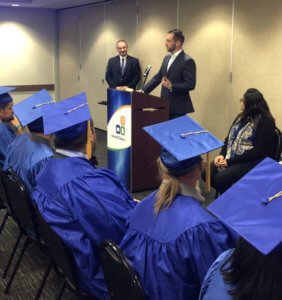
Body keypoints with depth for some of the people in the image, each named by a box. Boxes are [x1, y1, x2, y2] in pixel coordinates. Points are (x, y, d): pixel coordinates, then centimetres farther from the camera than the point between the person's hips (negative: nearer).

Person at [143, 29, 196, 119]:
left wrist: (171, 86, -26)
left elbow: (191, 84, -17)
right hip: (165, 106, 7)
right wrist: (143, 91, 8)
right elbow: (157, 77, 16)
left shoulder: (188, 61, -12)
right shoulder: (167, 58, 14)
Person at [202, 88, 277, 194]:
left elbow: (258, 151, -18)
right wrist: (222, 154, -6)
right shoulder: (241, 117, 12)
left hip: (251, 162, -8)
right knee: (206, 174, -11)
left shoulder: (265, 122, -13)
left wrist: (230, 161, -19)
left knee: (219, 179, -25)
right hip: (230, 157, 8)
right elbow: (229, 138, 14)